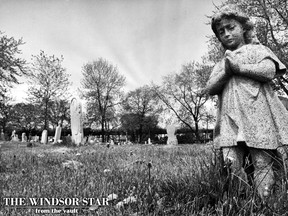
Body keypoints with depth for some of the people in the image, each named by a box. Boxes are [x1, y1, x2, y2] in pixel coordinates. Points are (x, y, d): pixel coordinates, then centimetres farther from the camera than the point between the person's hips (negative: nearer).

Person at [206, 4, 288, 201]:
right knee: (231, 165, -8)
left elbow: (269, 71, -8)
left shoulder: (256, 50, 13)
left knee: (262, 165, -4)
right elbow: (210, 89, 9)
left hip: (258, 117, -3)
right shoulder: (220, 64, 25)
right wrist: (227, 70, -6)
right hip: (230, 121, 4)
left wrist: (237, 67, -4)